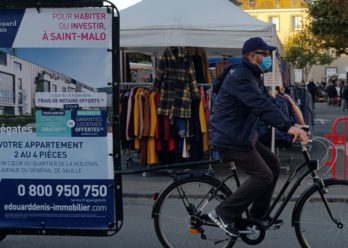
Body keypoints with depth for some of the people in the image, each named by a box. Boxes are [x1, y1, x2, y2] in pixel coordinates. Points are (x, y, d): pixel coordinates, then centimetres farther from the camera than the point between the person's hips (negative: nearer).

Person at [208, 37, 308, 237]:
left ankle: (259, 214, 20)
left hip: (243, 136, 10)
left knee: (273, 164, 12)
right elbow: (262, 105, -32)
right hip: (230, 139, -10)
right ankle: (223, 213, -5)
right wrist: (289, 127, -40)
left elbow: (268, 101, 10)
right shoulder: (240, 78, -20)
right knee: (263, 176, -12)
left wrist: (292, 125, -1)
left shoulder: (254, 77, 15)